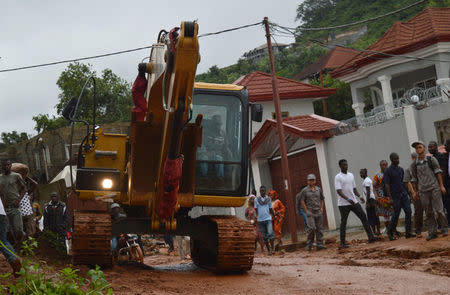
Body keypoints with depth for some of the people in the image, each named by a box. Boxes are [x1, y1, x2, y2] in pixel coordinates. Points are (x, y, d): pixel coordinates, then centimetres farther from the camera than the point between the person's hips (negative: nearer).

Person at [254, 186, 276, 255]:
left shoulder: (268, 199, 8)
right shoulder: (256, 199, 5)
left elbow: (271, 209, 16)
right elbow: (256, 209, 4)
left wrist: (275, 215, 12)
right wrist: (256, 216, -10)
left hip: (268, 218, 0)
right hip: (260, 220, 0)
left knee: (270, 233, -18)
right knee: (264, 236, 4)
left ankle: (272, 249, -14)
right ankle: (268, 250, 13)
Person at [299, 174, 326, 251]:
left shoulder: (318, 189, 12)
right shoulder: (304, 190, 0)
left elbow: (322, 199, 19)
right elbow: (302, 201, 0)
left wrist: (322, 208, 7)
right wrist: (306, 211, -6)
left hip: (318, 212, 4)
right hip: (310, 212, -4)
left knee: (319, 228, 1)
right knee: (312, 228, -13)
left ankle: (319, 244, 5)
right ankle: (309, 244, -2)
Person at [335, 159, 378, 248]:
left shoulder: (351, 175, 13)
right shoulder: (338, 177, -8)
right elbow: (339, 191, -17)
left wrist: (359, 196, 2)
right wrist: (348, 199, -29)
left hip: (354, 202, 6)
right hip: (343, 204, -6)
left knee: (363, 217, -1)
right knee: (343, 222, 0)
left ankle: (370, 237, 2)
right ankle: (342, 243, 6)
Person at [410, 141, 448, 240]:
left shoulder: (431, 159, 4)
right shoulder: (414, 164, 8)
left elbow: (438, 172, 4)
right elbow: (414, 179, 14)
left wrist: (441, 186, -2)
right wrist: (415, 192, 11)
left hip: (434, 188, -2)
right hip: (423, 191, 2)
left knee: (439, 210, -6)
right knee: (428, 213, 2)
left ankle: (444, 229, 9)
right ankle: (432, 232, 7)